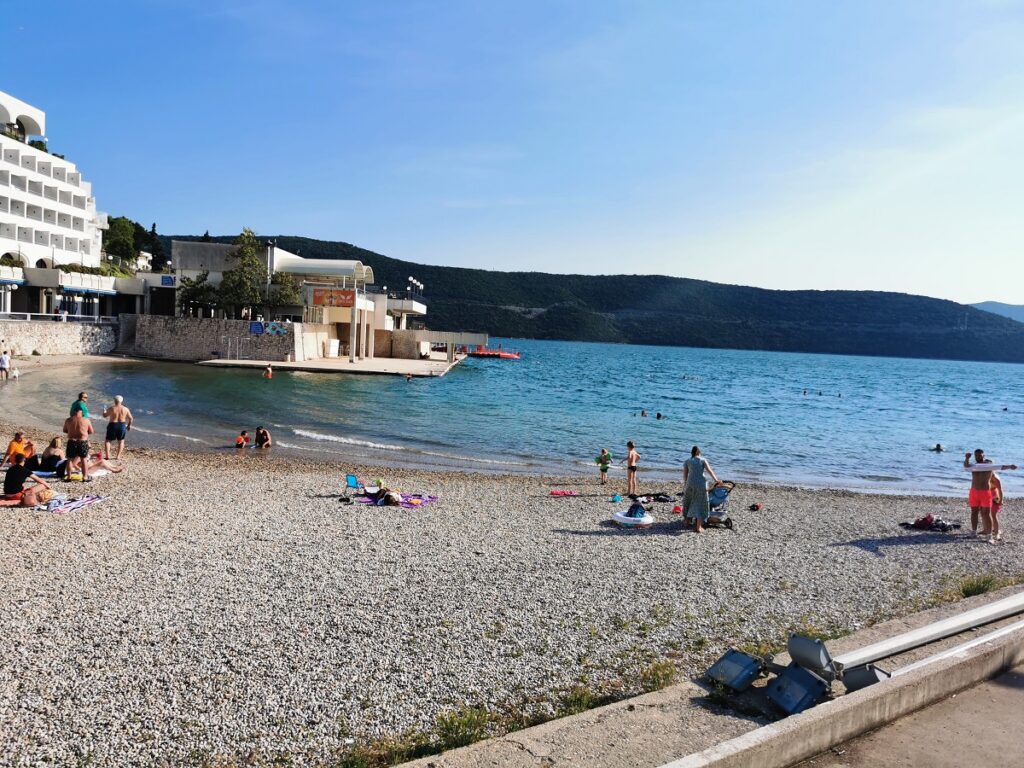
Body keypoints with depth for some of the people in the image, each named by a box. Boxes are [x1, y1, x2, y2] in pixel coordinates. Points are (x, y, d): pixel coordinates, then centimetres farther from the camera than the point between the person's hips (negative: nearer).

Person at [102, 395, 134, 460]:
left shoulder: (111, 408, -10)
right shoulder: (125, 409, -3)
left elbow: (105, 415, 2)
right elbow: (131, 418, 3)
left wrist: (104, 410, 23)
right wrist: (129, 425, 19)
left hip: (113, 425, -2)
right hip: (122, 425, 2)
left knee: (108, 440, 12)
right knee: (121, 441, 17)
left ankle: (107, 455, 3)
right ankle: (118, 456, 11)